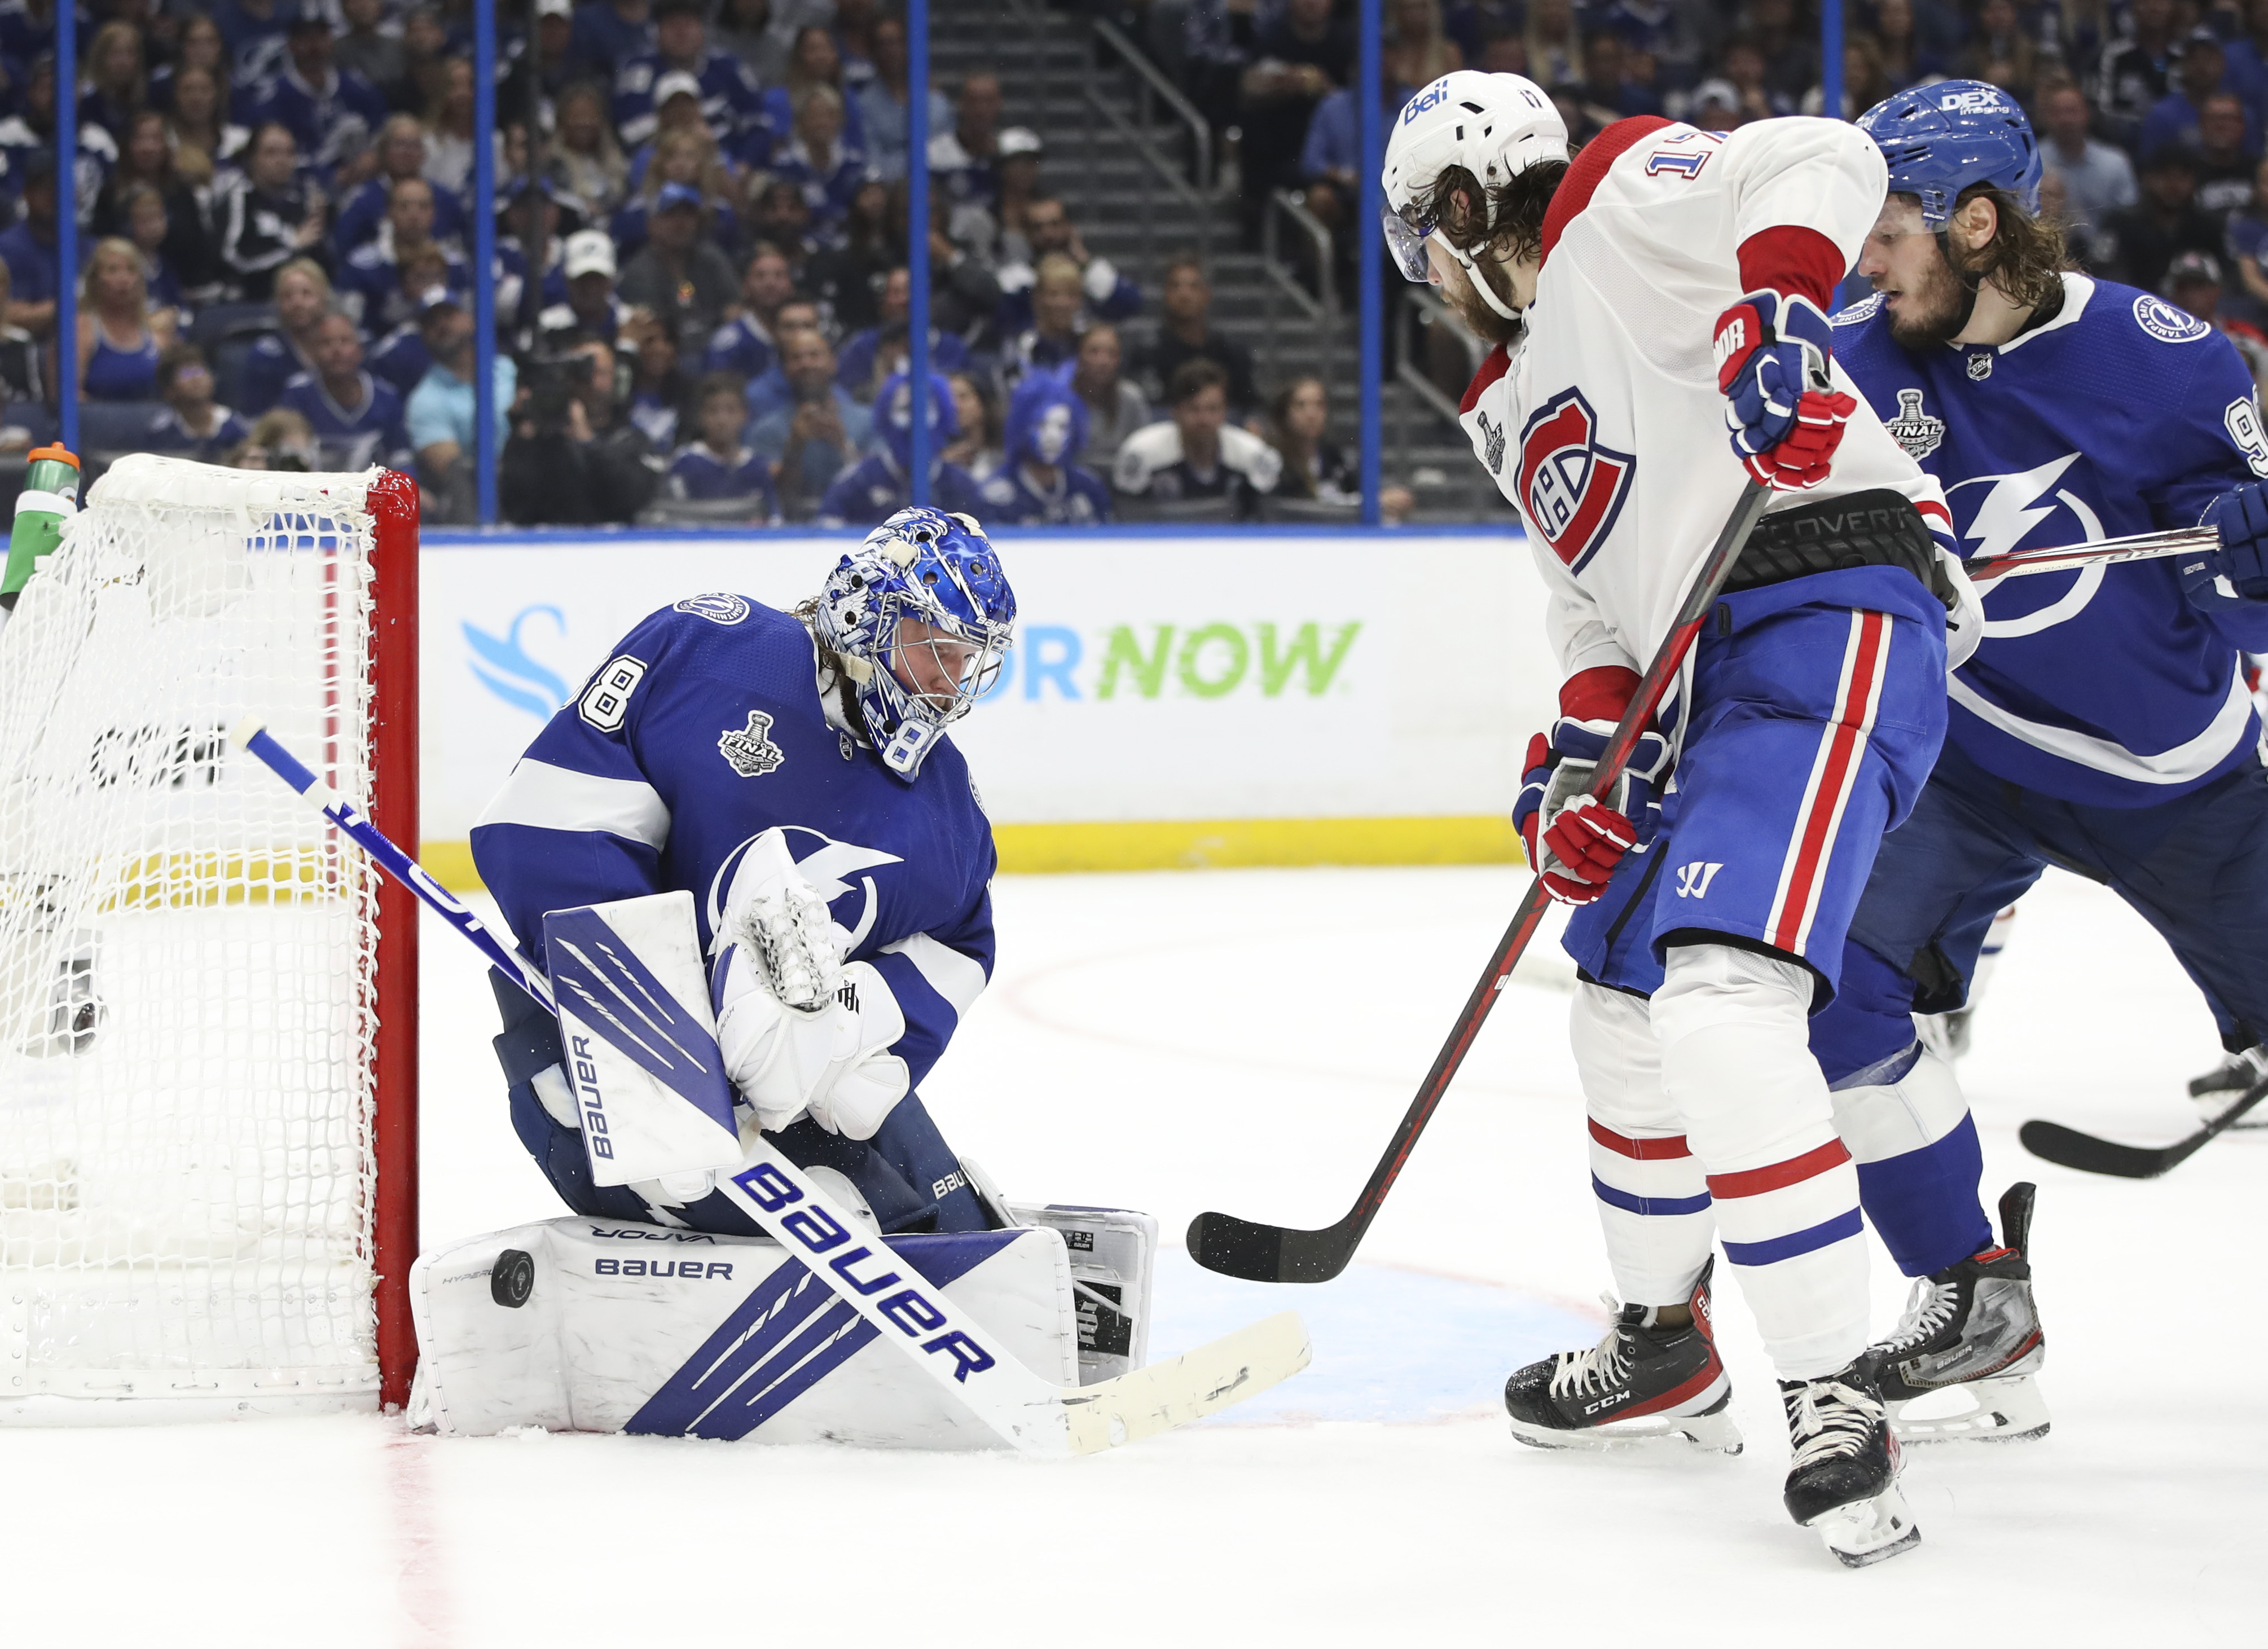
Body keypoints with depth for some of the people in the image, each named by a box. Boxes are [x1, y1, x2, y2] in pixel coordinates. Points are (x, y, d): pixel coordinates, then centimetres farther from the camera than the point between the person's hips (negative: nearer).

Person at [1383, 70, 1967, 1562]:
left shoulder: (1621, 208, -1)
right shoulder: (1512, 408, 27)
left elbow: (1826, 160, -15)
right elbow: (1600, 601, 25)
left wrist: (1772, 316, -30)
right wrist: (1582, 761, 10)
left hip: (1833, 618, -11)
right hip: (1711, 684, 11)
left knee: (1723, 997, -25)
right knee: (1621, 995, 23)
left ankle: (1837, 1402, -26)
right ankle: (1667, 1347, 41)